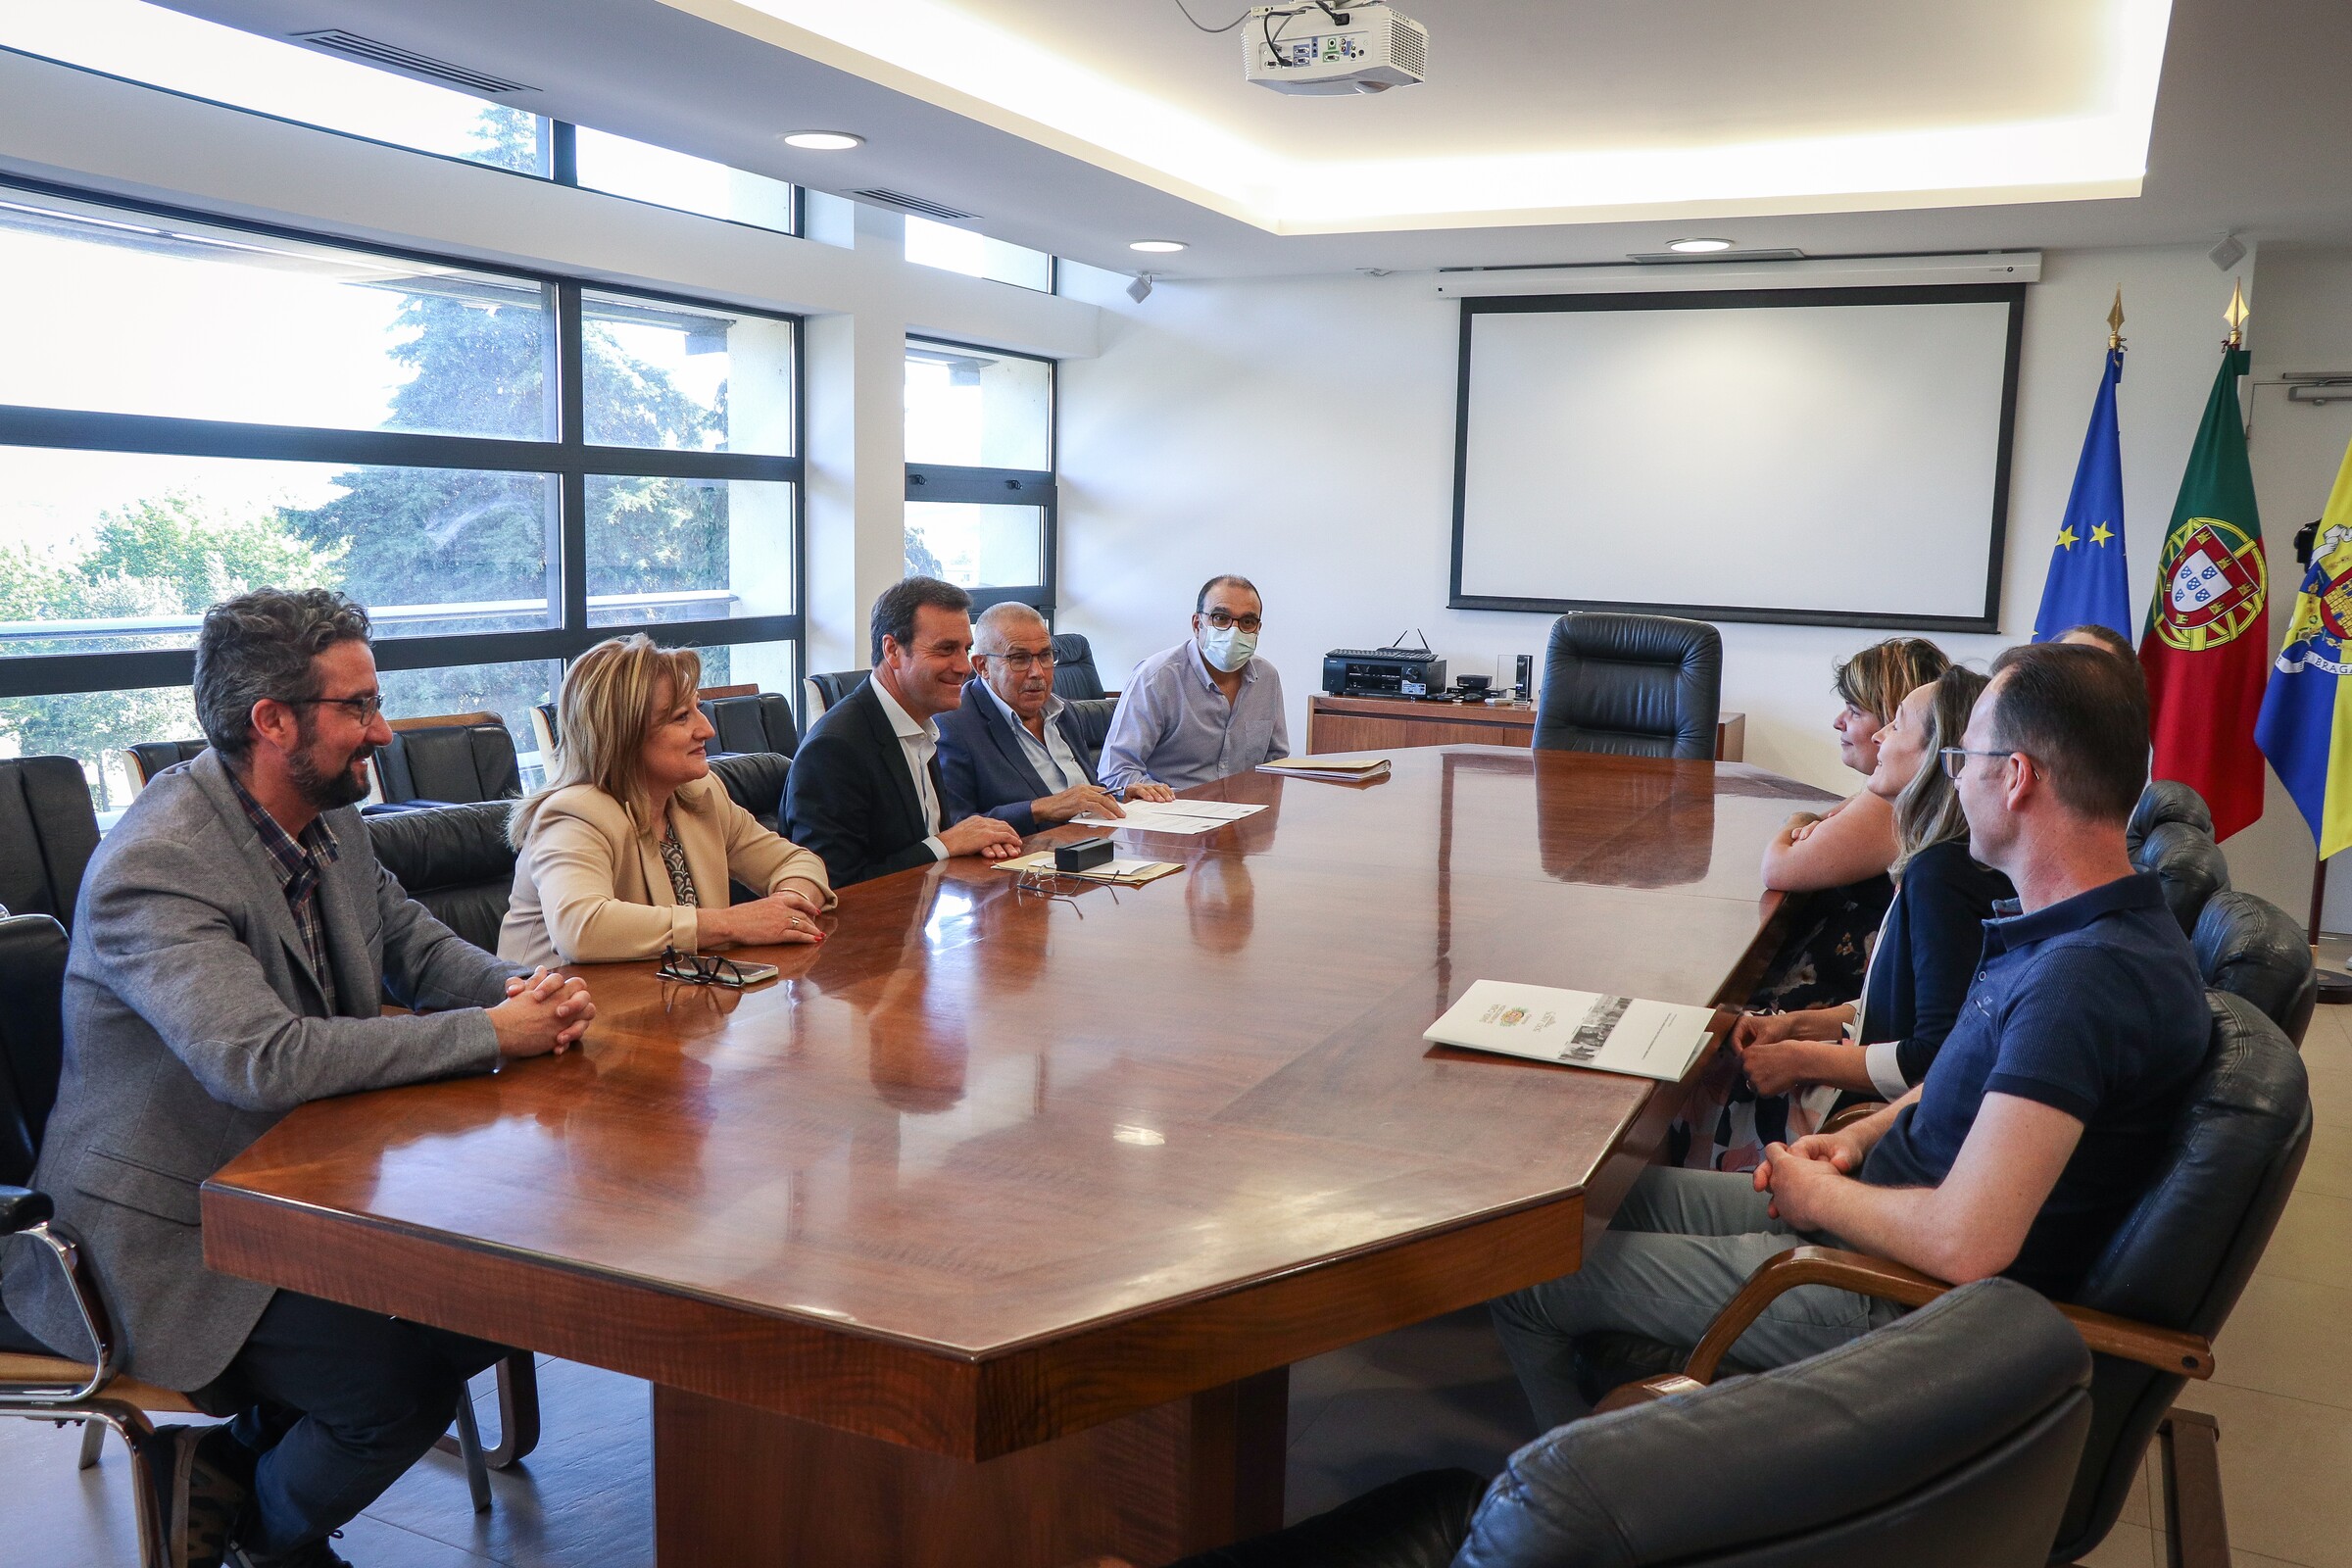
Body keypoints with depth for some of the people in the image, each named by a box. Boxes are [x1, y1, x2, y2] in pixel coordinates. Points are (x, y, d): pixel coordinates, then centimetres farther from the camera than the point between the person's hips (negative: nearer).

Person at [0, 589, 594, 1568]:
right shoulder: (155, 866, -25)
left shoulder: (329, 821, 2)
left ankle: (238, 1457, 16)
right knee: (403, 1385, -19)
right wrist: (494, 1033, -32)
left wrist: (516, 988, -11)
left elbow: (414, 944, 12)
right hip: (172, 1239, -9)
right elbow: (263, 1059, -36)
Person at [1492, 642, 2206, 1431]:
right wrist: (1862, 1137, 2)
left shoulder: (2087, 976, -31)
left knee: (1526, 1281, -2)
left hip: (1899, 1297, -10)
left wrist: (1818, 1196, -17)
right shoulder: (2080, 927, 3)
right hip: (1881, 1213, 10)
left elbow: (1966, 1243, -37)